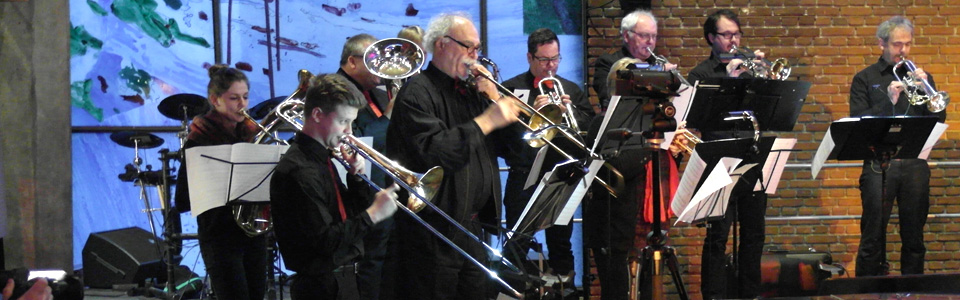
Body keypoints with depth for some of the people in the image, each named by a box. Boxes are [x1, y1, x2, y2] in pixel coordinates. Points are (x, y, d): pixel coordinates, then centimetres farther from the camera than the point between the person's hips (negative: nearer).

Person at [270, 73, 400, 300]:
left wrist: (356, 176, 2)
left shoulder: (323, 160, 11)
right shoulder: (300, 171, -20)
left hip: (344, 280, 10)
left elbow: (350, 215, 17)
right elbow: (325, 240, -24)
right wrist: (373, 214, -21)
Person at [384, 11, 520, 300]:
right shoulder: (419, 92, -11)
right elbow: (432, 152, -27)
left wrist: (494, 96, -2)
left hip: (472, 225, 9)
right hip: (433, 231, -9)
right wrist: (486, 121, -26)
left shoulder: (469, 91, 16)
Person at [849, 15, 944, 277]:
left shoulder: (920, 77, 15)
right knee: (873, 237, -5)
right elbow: (857, 123, -5)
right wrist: (888, 101, -17)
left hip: (915, 164, 3)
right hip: (879, 165, -3)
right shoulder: (866, 79, 7)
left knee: (914, 237, 5)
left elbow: (938, 118, 6)